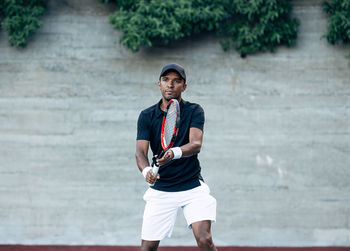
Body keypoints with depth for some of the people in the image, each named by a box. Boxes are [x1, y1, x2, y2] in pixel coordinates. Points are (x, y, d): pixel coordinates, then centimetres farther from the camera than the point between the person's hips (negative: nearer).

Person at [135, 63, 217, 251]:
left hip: (193, 187, -1)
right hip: (160, 189, 1)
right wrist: (146, 170, -32)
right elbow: (140, 152, -9)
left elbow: (196, 144, -18)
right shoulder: (147, 116, 1)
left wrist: (175, 153, -41)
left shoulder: (194, 111, -3)